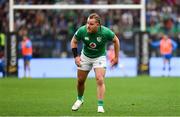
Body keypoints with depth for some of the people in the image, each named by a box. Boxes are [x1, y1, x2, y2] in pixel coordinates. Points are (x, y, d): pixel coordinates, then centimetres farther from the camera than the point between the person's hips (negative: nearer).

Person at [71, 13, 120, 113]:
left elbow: (116, 40, -7)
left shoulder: (105, 32, -27)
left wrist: (116, 57, -3)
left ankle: (100, 105, -13)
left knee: (100, 80, -19)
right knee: (80, 81, 10)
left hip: (99, 57, -2)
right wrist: (76, 56, -11)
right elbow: (74, 41, -4)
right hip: (85, 57, 2)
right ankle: (79, 99, 39)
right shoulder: (82, 31, -24)